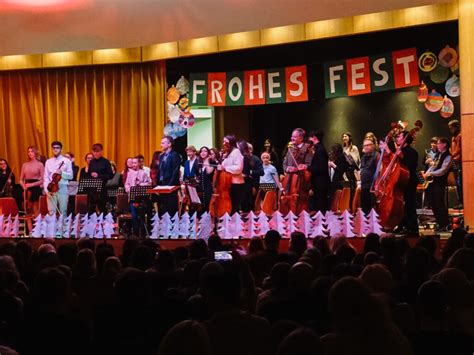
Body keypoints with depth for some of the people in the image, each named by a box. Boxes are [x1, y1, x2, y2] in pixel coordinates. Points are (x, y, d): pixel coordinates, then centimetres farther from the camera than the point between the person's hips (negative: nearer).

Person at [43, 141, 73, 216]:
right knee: (51, 211, -1)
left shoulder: (66, 161, 5)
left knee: (63, 211, -1)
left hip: (62, 188, -2)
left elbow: (70, 176, 2)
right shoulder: (48, 162, 11)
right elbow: (45, 177, 8)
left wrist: (62, 173, -16)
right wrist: (46, 189, -4)